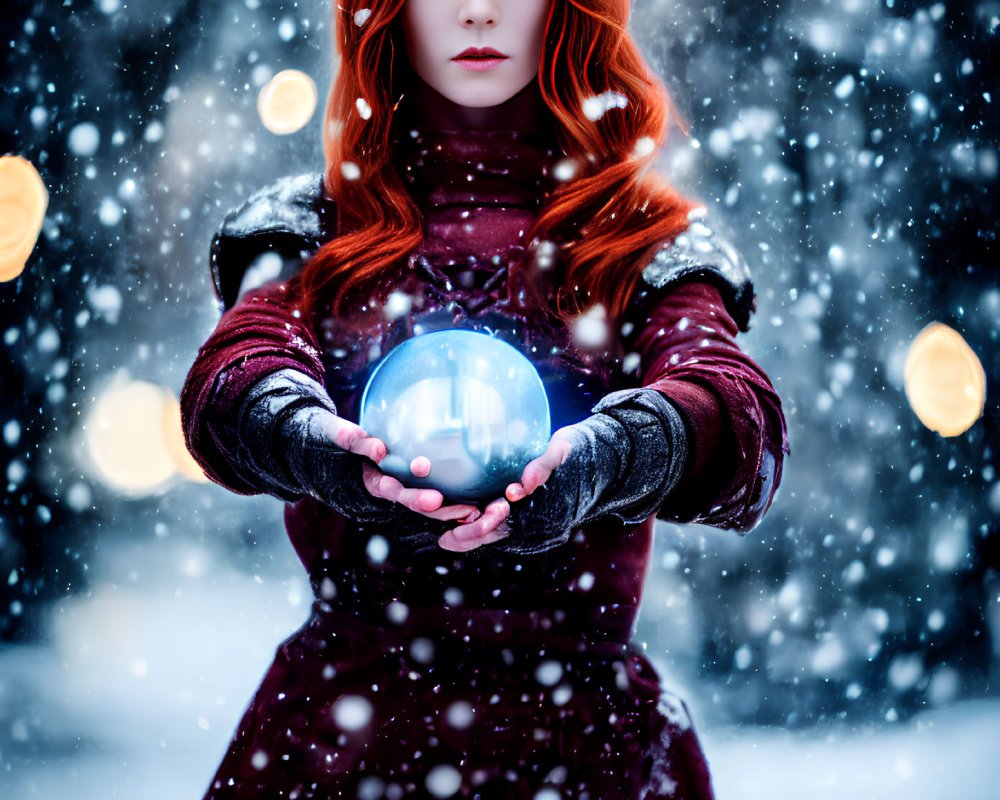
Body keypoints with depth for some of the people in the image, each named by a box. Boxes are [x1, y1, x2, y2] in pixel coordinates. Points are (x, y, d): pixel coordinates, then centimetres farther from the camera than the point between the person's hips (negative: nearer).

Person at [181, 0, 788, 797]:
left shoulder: (651, 245, 10)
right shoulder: (315, 229, 14)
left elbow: (744, 419, -8)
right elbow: (232, 370, -5)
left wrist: (604, 456, -30)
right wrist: (303, 435, -29)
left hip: (584, 728, -1)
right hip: (342, 710, 1)